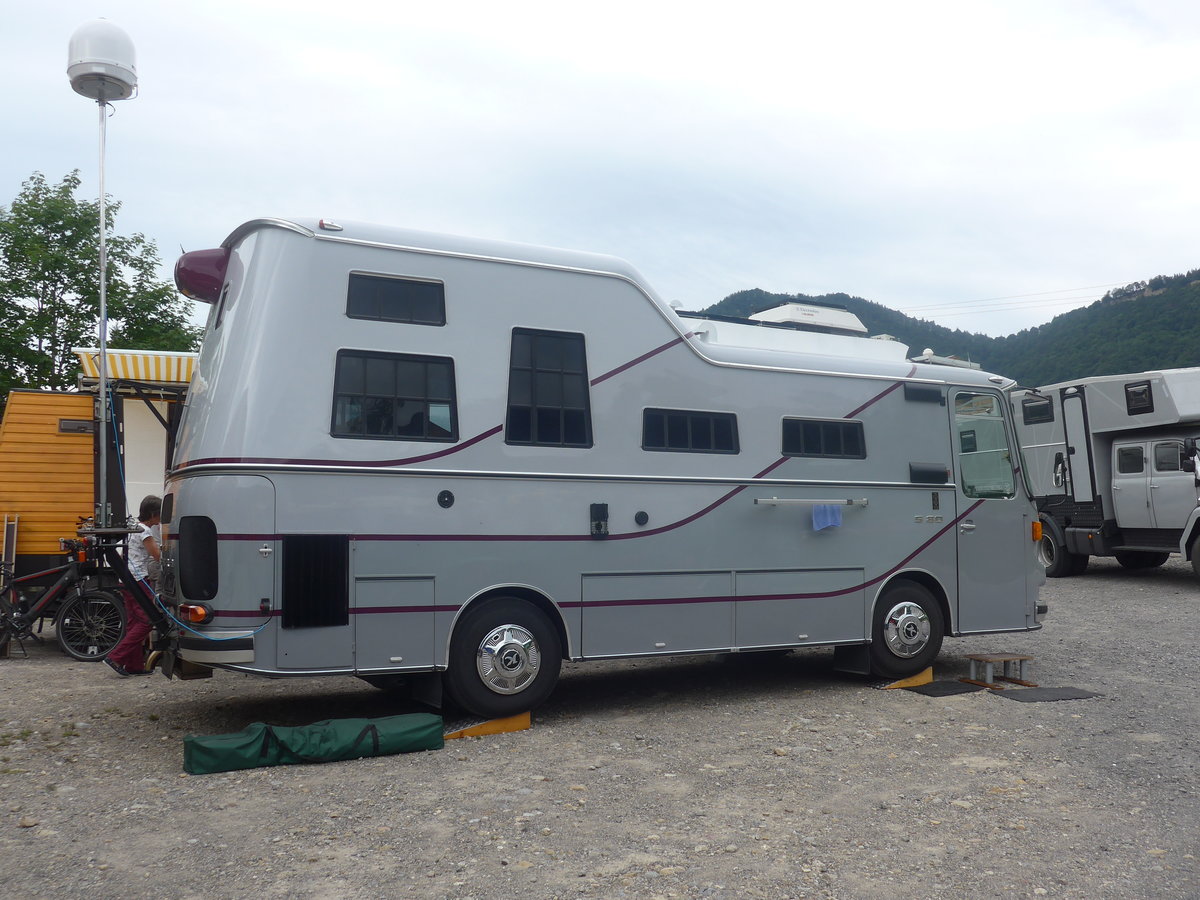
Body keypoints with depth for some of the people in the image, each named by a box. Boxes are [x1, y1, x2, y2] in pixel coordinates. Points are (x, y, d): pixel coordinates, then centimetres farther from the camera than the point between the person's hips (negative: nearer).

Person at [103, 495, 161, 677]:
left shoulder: (137, 528, 17)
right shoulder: (145, 530, -13)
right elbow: (157, 555, -14)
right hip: (138, 580, -10)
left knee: (134, 622, 9)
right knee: (146, 621, -8)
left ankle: (134, 665, 11)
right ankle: (116, 657, -10)